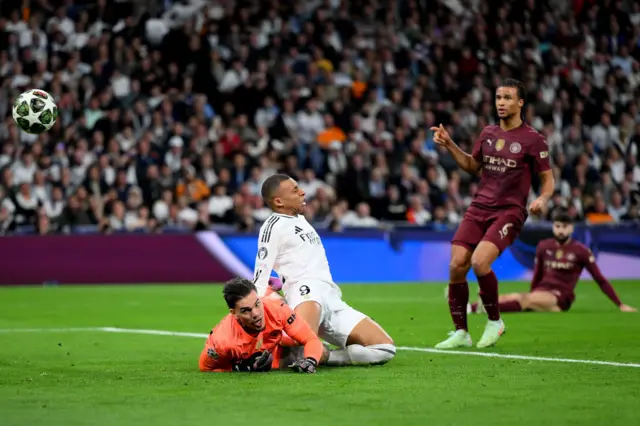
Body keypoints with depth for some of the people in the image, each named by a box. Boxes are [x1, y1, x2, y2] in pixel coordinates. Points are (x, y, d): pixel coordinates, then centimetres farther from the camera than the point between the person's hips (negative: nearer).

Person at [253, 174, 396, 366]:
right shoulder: (274, 225, 3)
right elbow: (261, 273, -6)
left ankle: (322, 356, -8)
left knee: (385, 348, -3)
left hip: (331, 298, 9)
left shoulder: (300, 219, 28)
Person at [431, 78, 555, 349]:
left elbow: (548, 179, 1)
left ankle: (494, 321, -3)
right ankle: (460, 333, 5)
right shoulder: (488, 134, 12)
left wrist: (542, 199, -20)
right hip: (479, 208, 5)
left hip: (509, 212, -5)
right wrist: (449, 145, 13)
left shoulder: (533, 140, -4)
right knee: (456, 266, -8)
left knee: (479, 262, -26)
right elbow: (472, 166, 26)